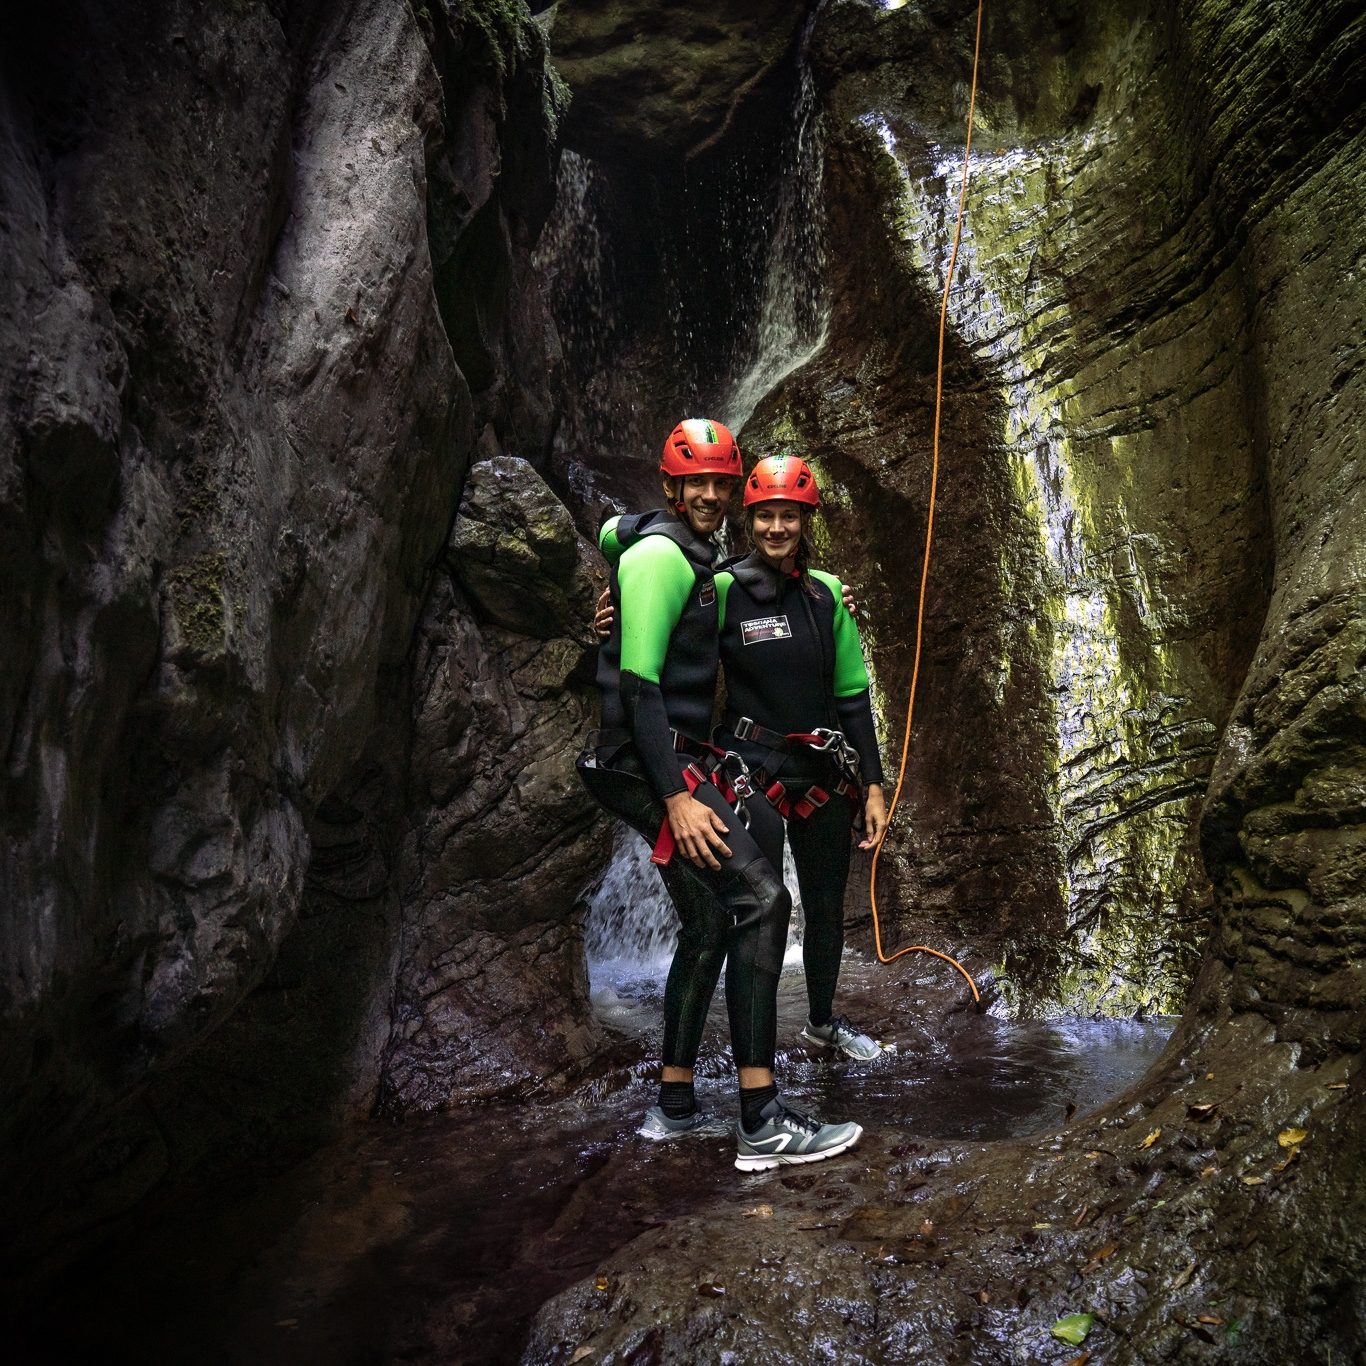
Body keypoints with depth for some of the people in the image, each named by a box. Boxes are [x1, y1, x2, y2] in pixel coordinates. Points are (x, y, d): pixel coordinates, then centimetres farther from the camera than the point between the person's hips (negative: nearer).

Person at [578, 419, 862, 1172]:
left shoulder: (691, 556, 18)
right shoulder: (661, 553, -11)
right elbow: (638, 684, -19)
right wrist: (676, 796, -25)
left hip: (681, 762, 11)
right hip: (652, 766, -11)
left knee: (708, 925, 13)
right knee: (761, 898, -19)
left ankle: (673, 1105, 22)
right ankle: (761, 1123, -18)